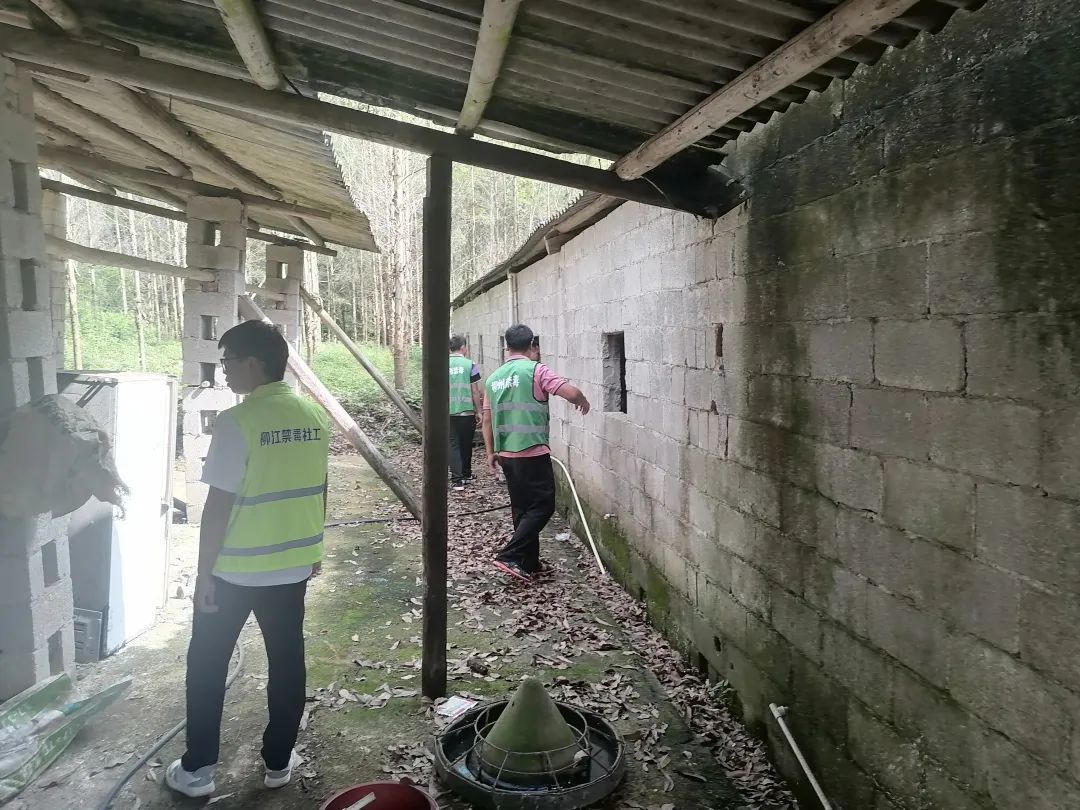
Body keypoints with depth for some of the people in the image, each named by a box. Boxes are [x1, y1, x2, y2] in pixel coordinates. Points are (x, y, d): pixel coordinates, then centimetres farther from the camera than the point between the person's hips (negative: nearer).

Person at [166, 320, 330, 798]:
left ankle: (197, 769, 25)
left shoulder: (237, 421, -19)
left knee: (206, 664, 14)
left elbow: (219, 504, -18)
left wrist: (204, 573, -9)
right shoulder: (313, 417, 0)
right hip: (292, 565, 5)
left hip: (235, 569, -5)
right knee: (287, 660, 15)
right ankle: (278, 762, 28)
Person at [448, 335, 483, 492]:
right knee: (466, 444, 14)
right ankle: (466, 474, 29)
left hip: (448, 412, 2)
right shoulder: (470, 365, -9)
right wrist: (479, 411, 2)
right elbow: (475, 391, -7)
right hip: (467, 411, -2)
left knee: (453, 445, 5)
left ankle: (457, 480, -3)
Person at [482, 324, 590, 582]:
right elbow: (572, 393, -16)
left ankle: (529, 563, 21)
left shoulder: (494, 377, 11)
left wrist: (491, 452, 22)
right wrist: (583, 402, 6)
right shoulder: (536, 370, -10)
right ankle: (509, 557, -6)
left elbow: (487, 419, 14)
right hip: (532, 453, -7)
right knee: (542, 506, 1)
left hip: (506, 454, 7)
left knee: (523, 508, 15)